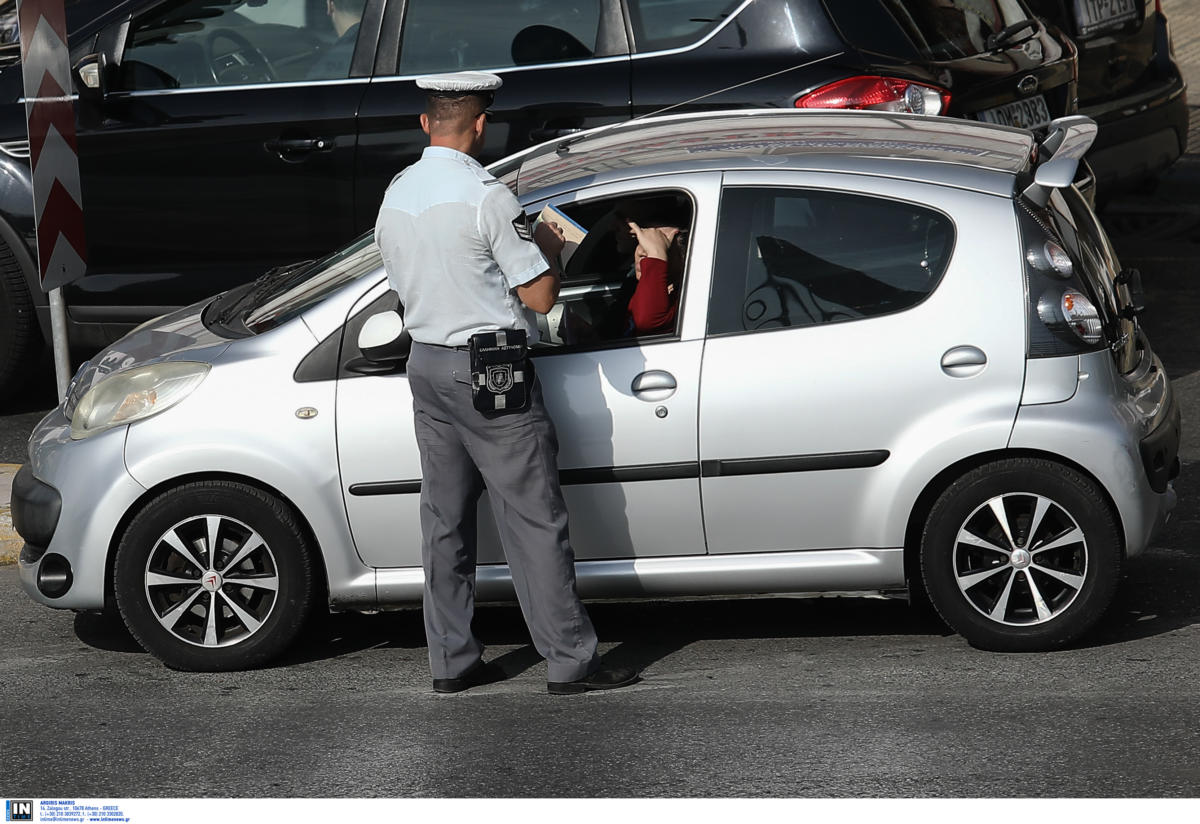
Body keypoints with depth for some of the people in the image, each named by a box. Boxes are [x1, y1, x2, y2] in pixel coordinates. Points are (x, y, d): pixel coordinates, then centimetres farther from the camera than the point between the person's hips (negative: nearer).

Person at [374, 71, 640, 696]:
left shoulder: (395, 196, 7)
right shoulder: (486, 197, -17)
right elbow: (540, 297, -16)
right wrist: (548, 247, 5)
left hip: (425, 363, 7)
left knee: (445, 518, 13)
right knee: (533, 520, -2)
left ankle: (451, 661, 17)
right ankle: (569, 661, 0)